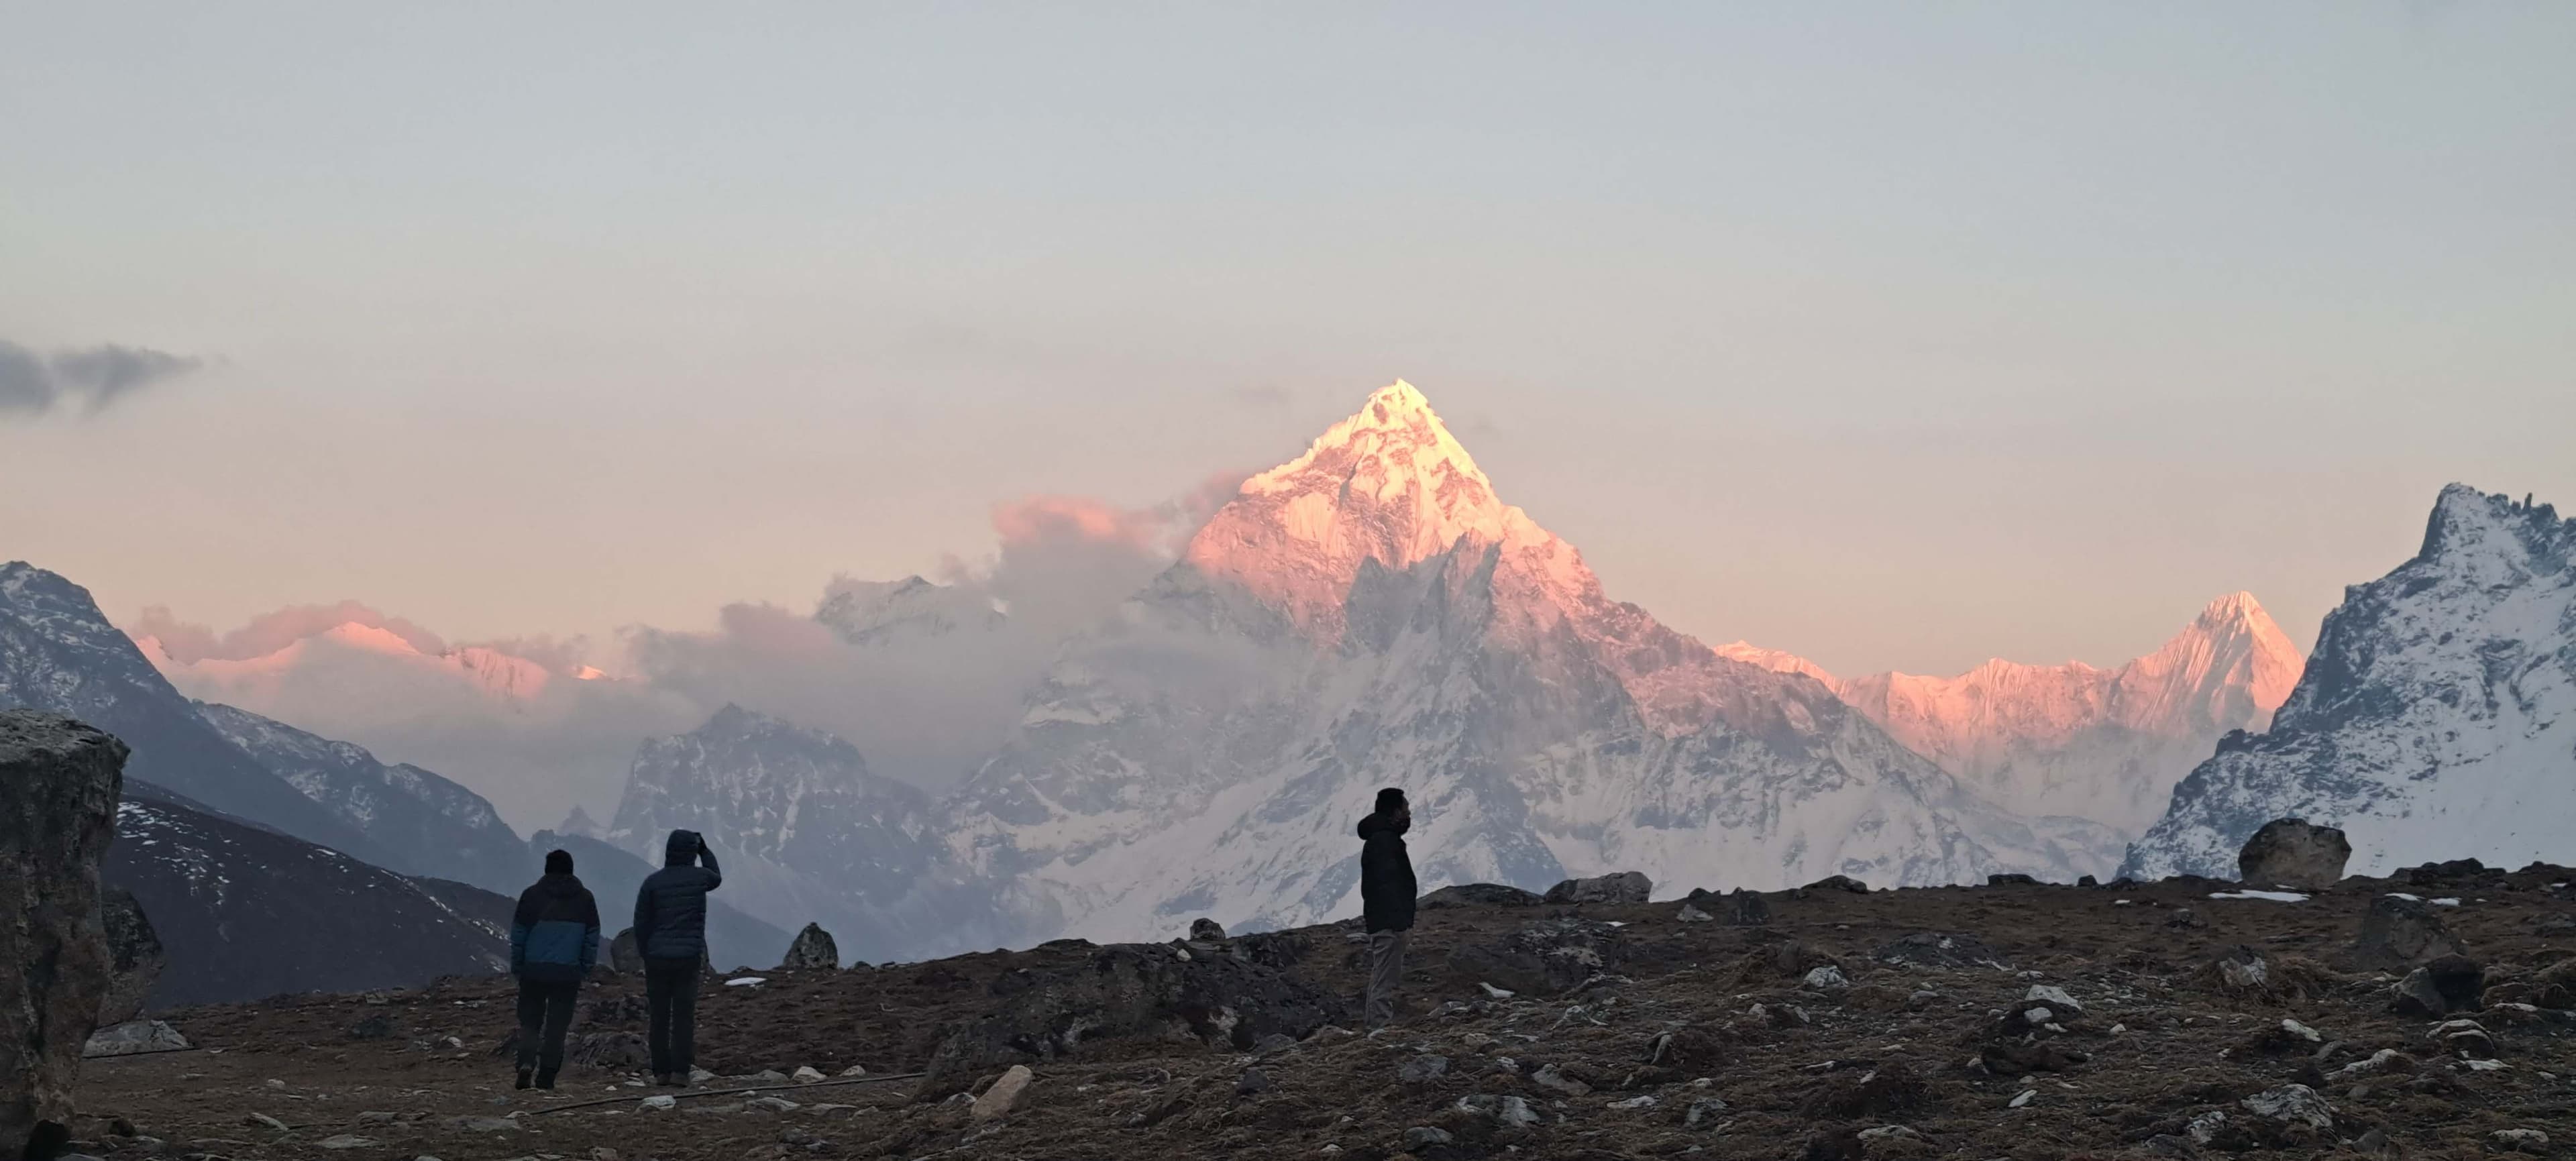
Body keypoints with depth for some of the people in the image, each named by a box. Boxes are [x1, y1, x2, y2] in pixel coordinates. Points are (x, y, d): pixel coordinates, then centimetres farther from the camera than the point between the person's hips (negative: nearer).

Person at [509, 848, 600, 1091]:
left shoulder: (532, 895, 0)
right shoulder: (585, 898, 6)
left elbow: (518, 935, 1)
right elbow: (593, 938, 7)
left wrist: (516, 968, 10)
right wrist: (585, 970, 13)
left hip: (533, 971, -1)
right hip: (568, 974, 1)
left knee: (530, 1021, 9)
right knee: (557, 1025, 7)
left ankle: (526, 1064, -11)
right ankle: (547, 1075, 3)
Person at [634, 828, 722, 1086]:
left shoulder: (653, 882, -3)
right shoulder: (699, 878, -2)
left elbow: (641, 922, 0)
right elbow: (716, 878, 24)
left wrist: (644, 954, 12)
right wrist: (705, 850, 31)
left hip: (657, 958, 0)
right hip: (689, 958, 0)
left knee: (659, 1017, 7)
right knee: (684, 1016, 1)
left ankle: (661, 1071, 7)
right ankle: (680, 1071, -6)